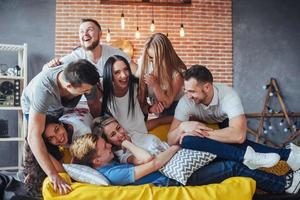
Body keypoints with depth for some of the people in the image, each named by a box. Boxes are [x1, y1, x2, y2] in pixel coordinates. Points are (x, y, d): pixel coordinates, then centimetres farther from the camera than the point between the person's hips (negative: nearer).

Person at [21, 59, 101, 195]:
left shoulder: (86, 79, -35)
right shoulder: (43, 88, -48)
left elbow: (95, 107, -15)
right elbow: (33, 136, -50)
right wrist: (53, 175, -53)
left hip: (63, 108, 4)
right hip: (34, 108, -3)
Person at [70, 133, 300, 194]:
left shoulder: (109, 163, 4)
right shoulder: (112, 174, -24)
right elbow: (153, 165, -23)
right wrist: (178, 145, -12)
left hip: (169, 173, 9)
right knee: (232, 167, -6)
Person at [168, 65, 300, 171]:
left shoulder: (228, 96, -31)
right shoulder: (186, 102, -24)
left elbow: (239, 135, -45)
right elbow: (171, 141, -23)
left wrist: (203, 132, -42)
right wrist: (182, 127, -43)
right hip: (206, 143, 2)